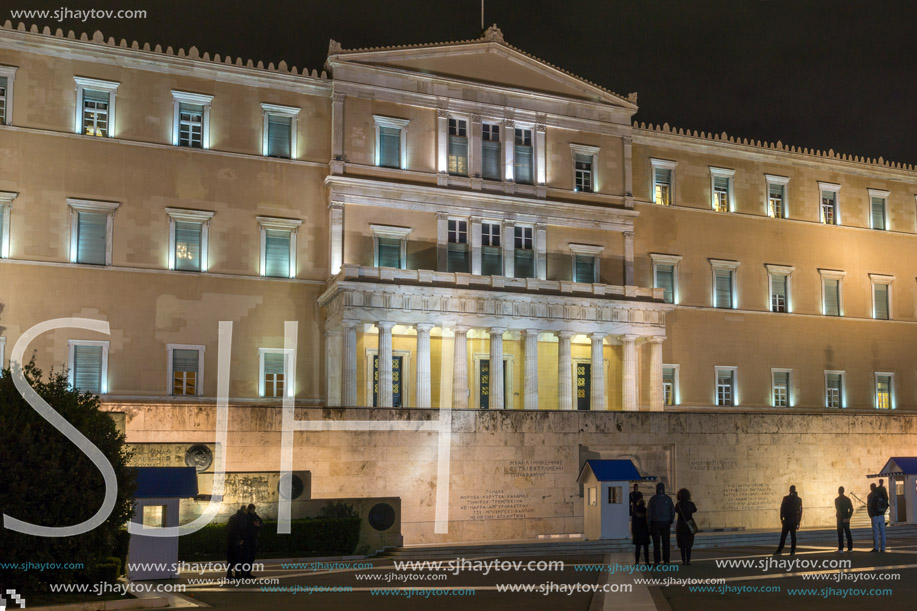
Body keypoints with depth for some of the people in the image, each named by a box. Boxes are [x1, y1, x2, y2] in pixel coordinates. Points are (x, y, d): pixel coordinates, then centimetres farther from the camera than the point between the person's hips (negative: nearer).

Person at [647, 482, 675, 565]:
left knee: (656, 543, 1)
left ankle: (656, 561, -1)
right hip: (666, 523, 2)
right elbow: (673, 511, 4)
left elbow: (649, 512, -5)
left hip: (655, 523, -2)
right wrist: (671, 521, 13)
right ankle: (666, 560, 5)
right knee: (666, 542, 7)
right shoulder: (668, 499, 0)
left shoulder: (653, 499, -7)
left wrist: (649, 524, 1)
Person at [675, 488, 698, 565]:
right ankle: (688, 560, 4)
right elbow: (695, 510, 18)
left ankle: (683, 560, 1)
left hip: (681, 525, -2)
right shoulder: (691, 504, -4)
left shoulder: (678, 504, -10)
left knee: (682, 544, 4)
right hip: (690, 525, 2)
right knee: (689, 544, 9)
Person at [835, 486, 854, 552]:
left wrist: (843, 518, -14)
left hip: (840, 519, -4)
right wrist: (848, 517, -4)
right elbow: (851, 509, 1)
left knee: (840, 533, -1)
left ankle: (841, 548, -5)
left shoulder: (836, 500, -8)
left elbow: (838, 510, -16)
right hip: (847, 519, 4)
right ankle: (850, 548, 10)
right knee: (848, 533, 10)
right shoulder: (847, 499, 6)